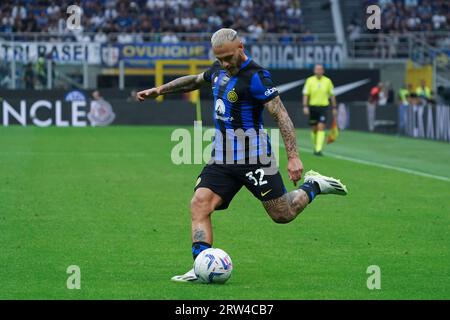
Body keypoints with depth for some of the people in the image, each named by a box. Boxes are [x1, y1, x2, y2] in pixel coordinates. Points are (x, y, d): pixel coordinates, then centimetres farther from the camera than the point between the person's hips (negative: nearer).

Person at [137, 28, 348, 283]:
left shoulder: (256, 77, -17)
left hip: (254, 157, -7)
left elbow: (281, 115, -20)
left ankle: (313, 186, 29)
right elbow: (196, 80, 30)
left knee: (282, 215, 1)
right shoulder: (219, 69, 8)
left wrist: (294, 157, -27)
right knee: (200, 204, -13)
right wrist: (160, 90, 27)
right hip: (222, 157, 7)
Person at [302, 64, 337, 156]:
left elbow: (332, 95, 9)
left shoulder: (327, 81, 2)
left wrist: (334, 108, 8)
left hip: (323, 107, -1)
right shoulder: (309, 80, 0)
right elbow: (305, 94, -2)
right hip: (313, 106, 1)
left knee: (321, 128, -14)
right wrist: (305, 106, -13)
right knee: (314, 129, 9)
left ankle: (319, 150, -19)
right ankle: (315, 147, 30)